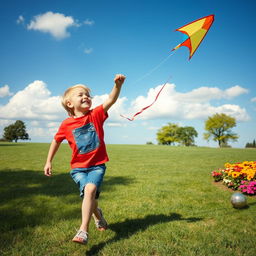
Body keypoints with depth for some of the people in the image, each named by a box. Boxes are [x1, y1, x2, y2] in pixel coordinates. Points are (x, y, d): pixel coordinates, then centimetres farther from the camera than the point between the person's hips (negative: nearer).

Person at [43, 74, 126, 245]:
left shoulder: (96, 115, -4)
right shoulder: (66, 124, -2)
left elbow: (110, 100, -19)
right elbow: (56, 141, 14)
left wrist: (118, 85, -36)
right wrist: (49, 162, 17)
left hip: (97, 165, -1)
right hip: (78, 168, 1)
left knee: (90, 189, -23)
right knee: (89, 192, -12)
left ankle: (83, 230, -18)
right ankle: (97, 214, 24)